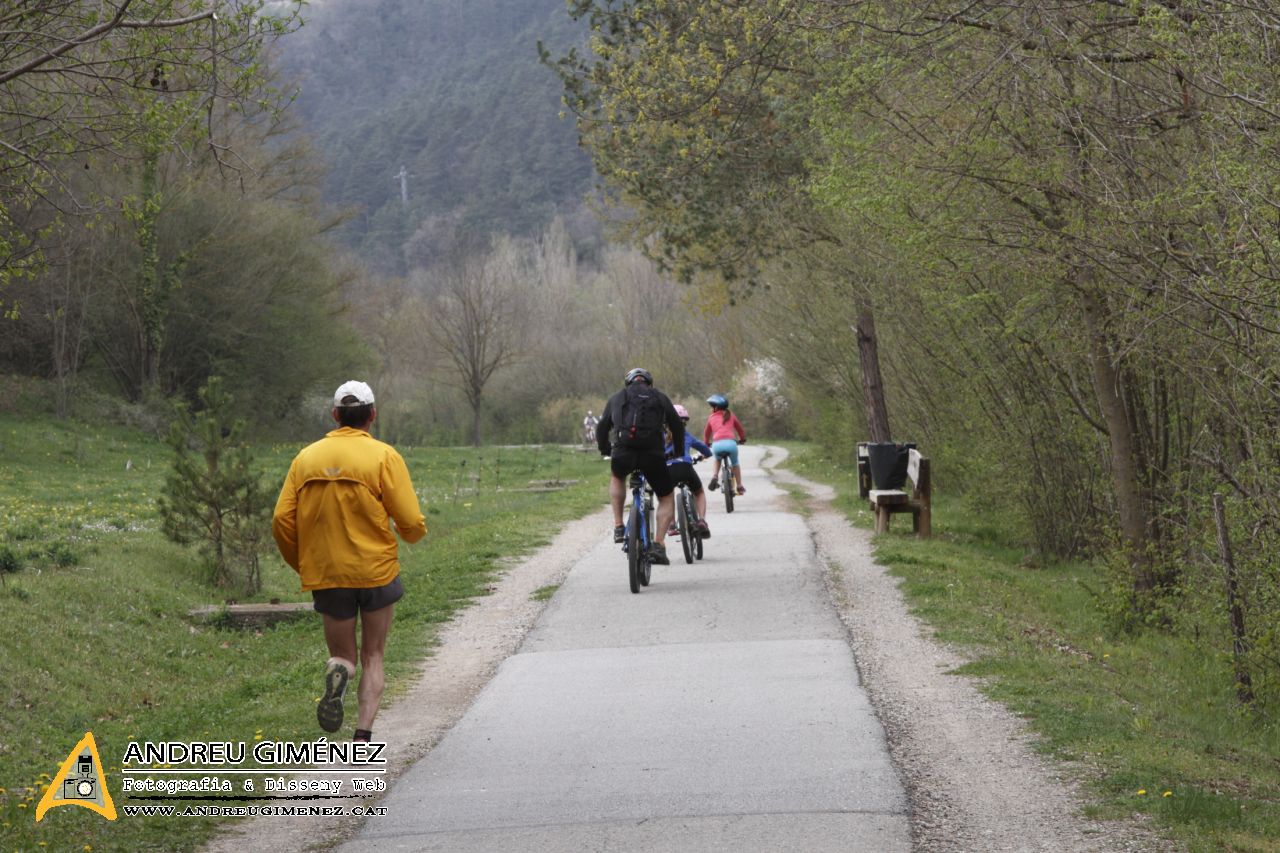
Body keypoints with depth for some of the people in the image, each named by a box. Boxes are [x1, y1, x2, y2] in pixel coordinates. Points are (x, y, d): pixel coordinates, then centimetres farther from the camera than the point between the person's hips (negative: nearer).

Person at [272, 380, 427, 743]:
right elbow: (412, 522, -11)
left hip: (326, 576, 2)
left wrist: (301, 565, 14)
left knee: (342, 655, 16)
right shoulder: (384, 456, -6)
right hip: (376, 571, -2)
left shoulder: (306, 457, 3)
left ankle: (337, 674, -19)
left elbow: (281, 521, -1)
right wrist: (413, 533, 13)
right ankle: (363, 735, 1)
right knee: (373, 658, 13)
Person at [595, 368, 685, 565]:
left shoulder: (617, 398, 23)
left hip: (622, 454, 1)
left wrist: (605, 450, 44)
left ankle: (618, 526, 23)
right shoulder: (659, 397, 22)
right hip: (653, 454, -1)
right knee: (666, 498, 19)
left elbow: (601, 428, 26)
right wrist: (678, 451, 38)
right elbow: (678, 426, 22)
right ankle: (658, 545, 2)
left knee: (617, 477, 36)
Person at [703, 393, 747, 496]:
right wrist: (742, 439, 45)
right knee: (735, 463, 26)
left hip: (716, 444, 0)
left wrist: (706, 443, 44)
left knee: (717, 460, 35)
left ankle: (715, 476, 12)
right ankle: (740, 487, 26)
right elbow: (740, 429, 26)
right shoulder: (730, 415, 17)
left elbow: (706, 433, 25)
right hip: (730, 443, 0)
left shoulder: (711, 417, 16)